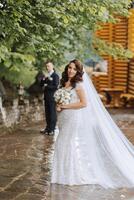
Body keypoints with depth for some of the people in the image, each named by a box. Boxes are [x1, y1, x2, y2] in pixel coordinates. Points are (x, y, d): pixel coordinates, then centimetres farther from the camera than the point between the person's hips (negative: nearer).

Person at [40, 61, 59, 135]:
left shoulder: (55, 76, -9)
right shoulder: (47, 75, 14)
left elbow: (55, 86, -17)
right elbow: (41, 84, 14)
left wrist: (47, 86, -12)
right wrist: (43, 79, -5)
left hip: (52, 97, -8)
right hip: (46, 97, 8)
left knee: (52, 113, -2)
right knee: (47, 113, 13)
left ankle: (52, 129, 3)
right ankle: (48, 128, 22)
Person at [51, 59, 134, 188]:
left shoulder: (78, 84, -12)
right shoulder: (64, 83, 10)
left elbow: (84, 103, -18)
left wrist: (65, 106, -16)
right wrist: (59, 105, 0)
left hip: (75, 119, -8)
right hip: (65, 120, 8)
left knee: (73, 145, -2)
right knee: (64, 145, 11)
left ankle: (76, 174, 9)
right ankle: (67, 173, 21)